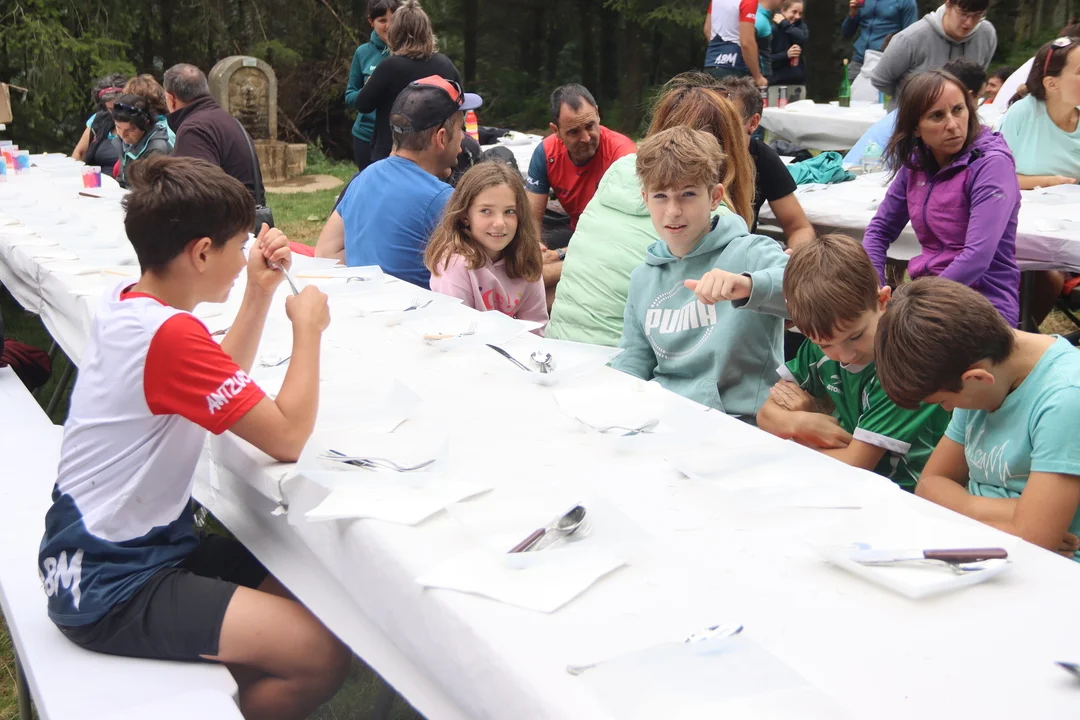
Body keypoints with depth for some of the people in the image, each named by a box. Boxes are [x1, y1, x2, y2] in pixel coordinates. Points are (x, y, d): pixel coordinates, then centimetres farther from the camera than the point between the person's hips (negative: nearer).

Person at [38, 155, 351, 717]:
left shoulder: (127, 301, 5)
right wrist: (307, 327, -11)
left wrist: (260, 291, 6)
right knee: (323, 657, -17)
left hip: (129, 545, 10)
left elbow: (224, 385, 17)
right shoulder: (169, 335, -25)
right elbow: (287, 438, -24)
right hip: (108, 590, -10)